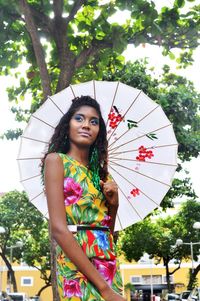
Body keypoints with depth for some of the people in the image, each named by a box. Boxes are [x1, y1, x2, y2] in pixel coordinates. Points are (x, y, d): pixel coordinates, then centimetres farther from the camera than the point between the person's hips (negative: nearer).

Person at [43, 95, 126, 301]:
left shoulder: (99, 171, 14)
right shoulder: (56, 160, -3)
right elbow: (58, 229, -15)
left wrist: (113, 203, -2)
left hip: (108, 264, 6)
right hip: (76, 265, -6)